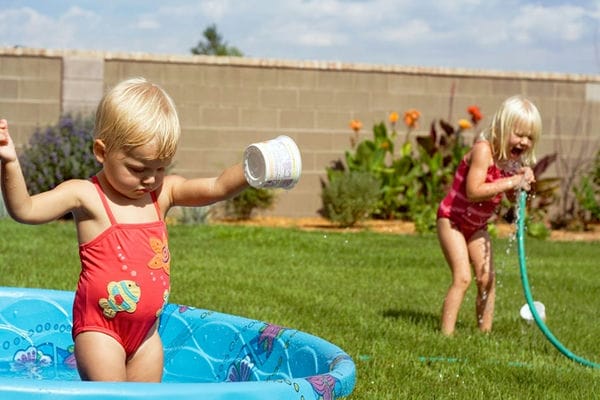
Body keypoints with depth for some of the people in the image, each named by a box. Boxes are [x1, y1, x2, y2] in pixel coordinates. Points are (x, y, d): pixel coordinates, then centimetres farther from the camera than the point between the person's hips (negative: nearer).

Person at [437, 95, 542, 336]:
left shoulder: (515, 159, -1)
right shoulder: (484, 150, -25)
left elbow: (513, 198, 8)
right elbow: (473, 191, -36)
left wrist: (524, 182, -12)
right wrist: (511, 182, -33)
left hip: (477, 225, 8)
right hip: (452, 219, -8)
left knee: (487, 279, 4)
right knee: (463, 277, -16)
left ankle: (485, 331, 12)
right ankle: (446, 333, -14)